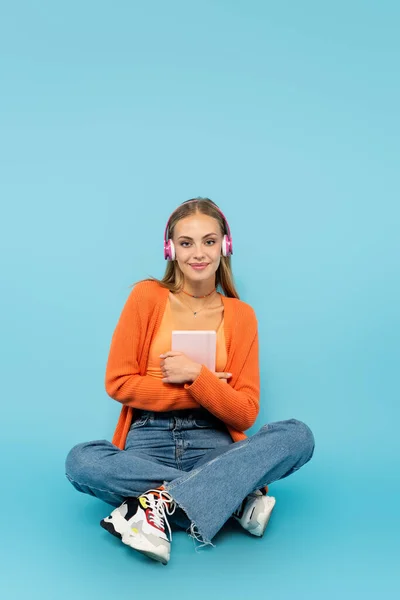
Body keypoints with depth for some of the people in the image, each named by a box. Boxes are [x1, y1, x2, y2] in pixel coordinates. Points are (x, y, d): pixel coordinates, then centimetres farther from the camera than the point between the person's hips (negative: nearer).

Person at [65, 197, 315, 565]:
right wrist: (198, 391, -8)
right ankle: (238, 501, -27)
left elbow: (245, 414, 0)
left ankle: (164, 503, -32)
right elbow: (118, 383, -3)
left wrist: (197, 376, -17)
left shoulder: (241, 316, 5)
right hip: (148, 442, -1)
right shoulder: (147, 296, 2)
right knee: (81, 461, -32)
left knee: (298, 435, -24)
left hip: (213, 445, 1)